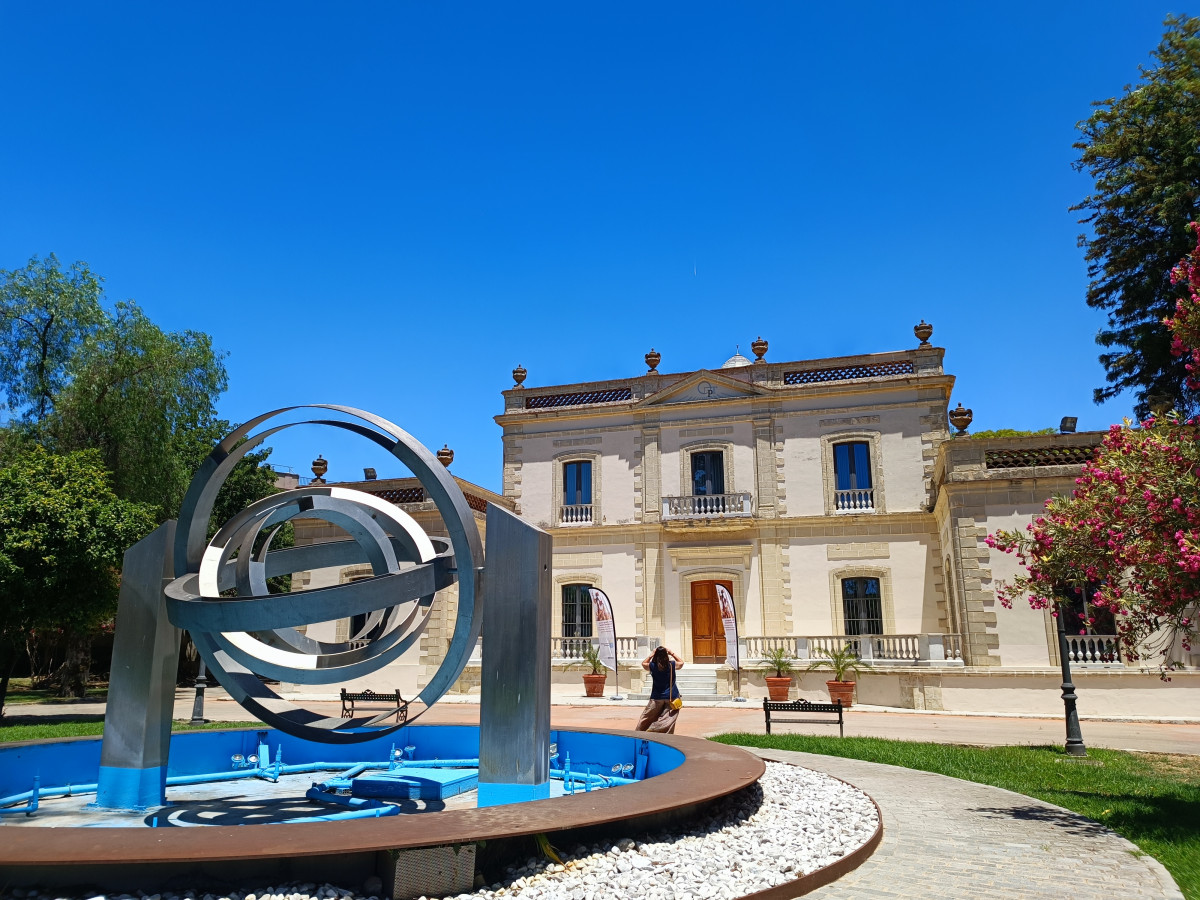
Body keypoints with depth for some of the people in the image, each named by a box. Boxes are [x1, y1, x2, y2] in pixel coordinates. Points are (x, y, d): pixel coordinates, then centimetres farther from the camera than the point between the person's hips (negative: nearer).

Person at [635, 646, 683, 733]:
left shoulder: (652, 666, -6)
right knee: (668, 719, -4)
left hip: (657, 697, 1)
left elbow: (643, 663, 18)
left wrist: (651, 655, 15)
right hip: (671, 697, -1)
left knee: (646, 719, 12)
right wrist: (672, 654, 18)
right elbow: (681, 662, 17)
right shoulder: (672, 665, -6)